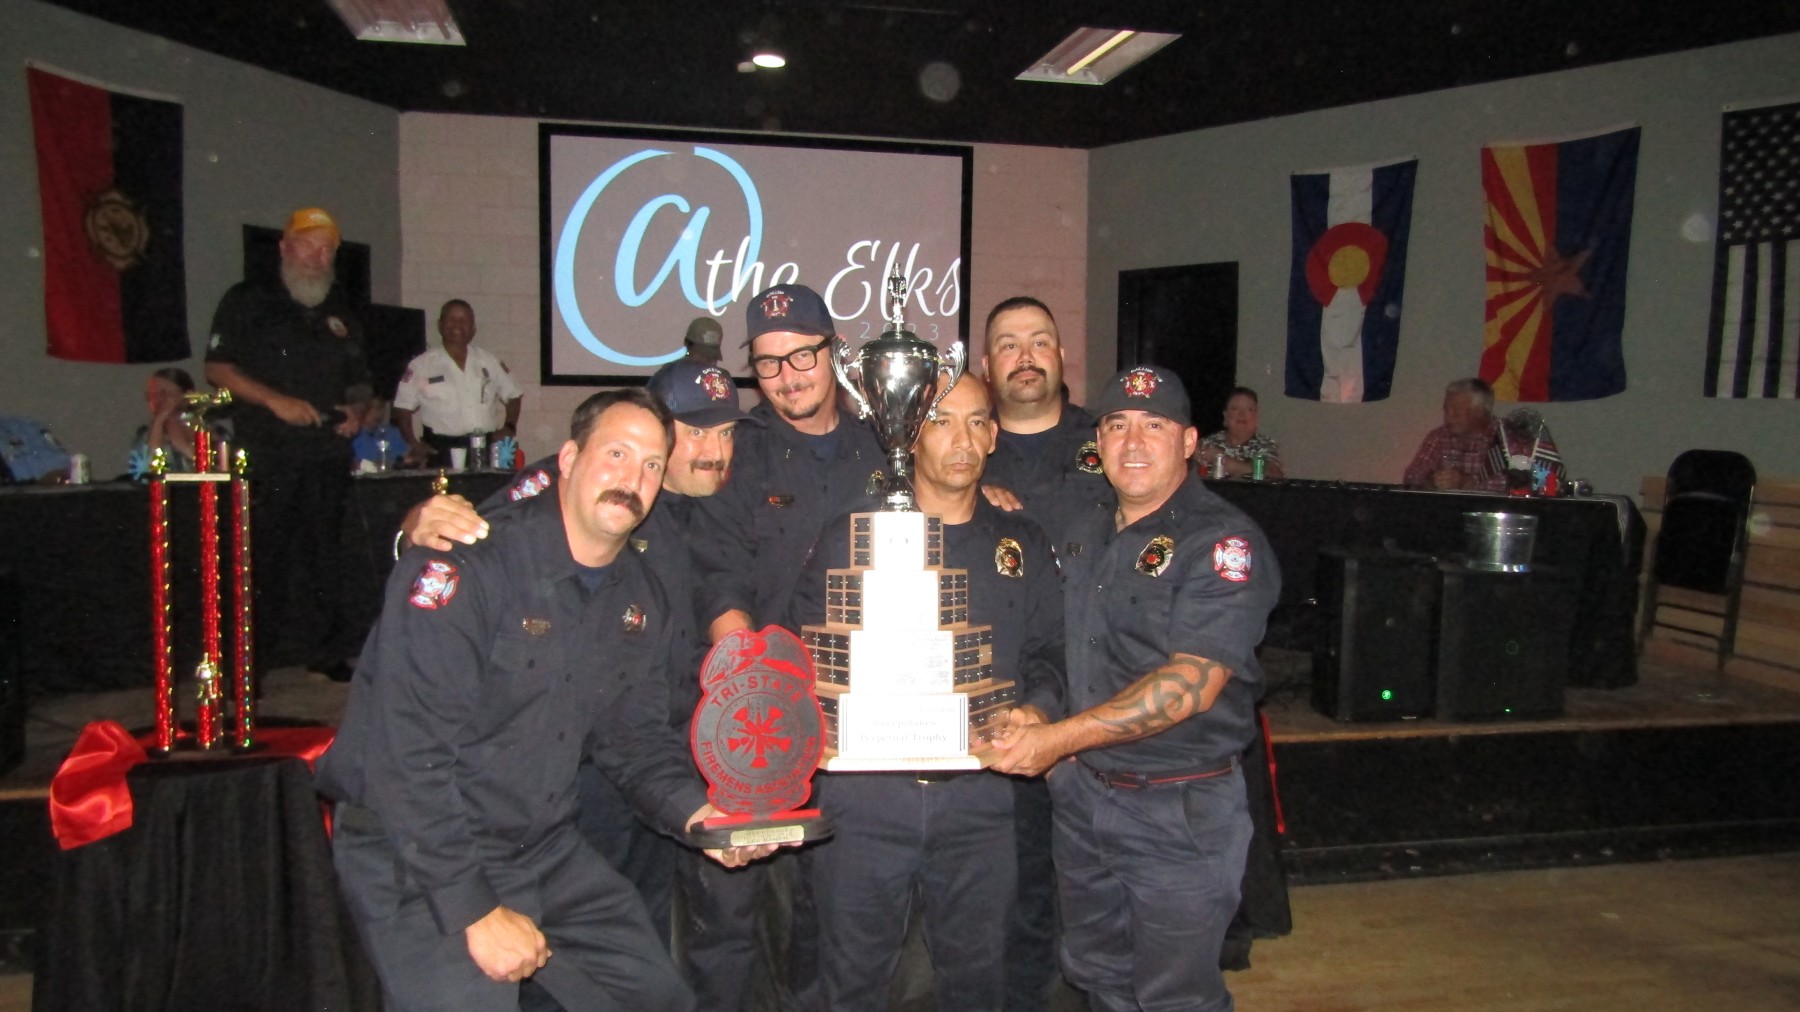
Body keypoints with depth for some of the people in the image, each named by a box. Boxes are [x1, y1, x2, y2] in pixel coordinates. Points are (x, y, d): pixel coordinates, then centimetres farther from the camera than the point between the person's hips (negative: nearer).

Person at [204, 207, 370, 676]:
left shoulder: (341, 316, 19)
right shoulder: (248, 302, 5)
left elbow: (358, 381, 25)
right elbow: (218, 368, -1)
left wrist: (354, 408, 3)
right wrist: (275, 400, -13)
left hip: (327, 456, 4)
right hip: (266, 456, -4)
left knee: (322, 553, 5)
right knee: (262, 557, -4)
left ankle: (324, 647, 11)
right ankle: (252, 655, 3)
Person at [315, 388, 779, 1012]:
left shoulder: (642, 601, 2)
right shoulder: (463, 567, -21)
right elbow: (406, 754, -25)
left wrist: (695, 812, -10)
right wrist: (476, 911, -24)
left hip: (544, 849, 7)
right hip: (416, 856, -6)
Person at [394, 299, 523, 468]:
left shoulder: (489, 361, 12)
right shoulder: (420, 366, 4)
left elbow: (513, 395, 19)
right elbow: (402, 409, 5)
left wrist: (509, 427, 4)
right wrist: (414, 444, -7)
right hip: (441, 452, -2)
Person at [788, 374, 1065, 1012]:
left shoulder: (1023, 546, 9)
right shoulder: (848, 540, 2)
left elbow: (1046, 656, 8)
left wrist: (1036, 713, -10)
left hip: (978, 796, 2)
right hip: (864, 790, -1)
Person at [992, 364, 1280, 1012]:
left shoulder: (1222, 543, -15)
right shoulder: (1089, 535, 9)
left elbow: (1191, 684, -24)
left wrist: (1061, 737, -26)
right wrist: (1029, 720, 5)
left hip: (1180, 810, -6)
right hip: (1080, 794, 7)